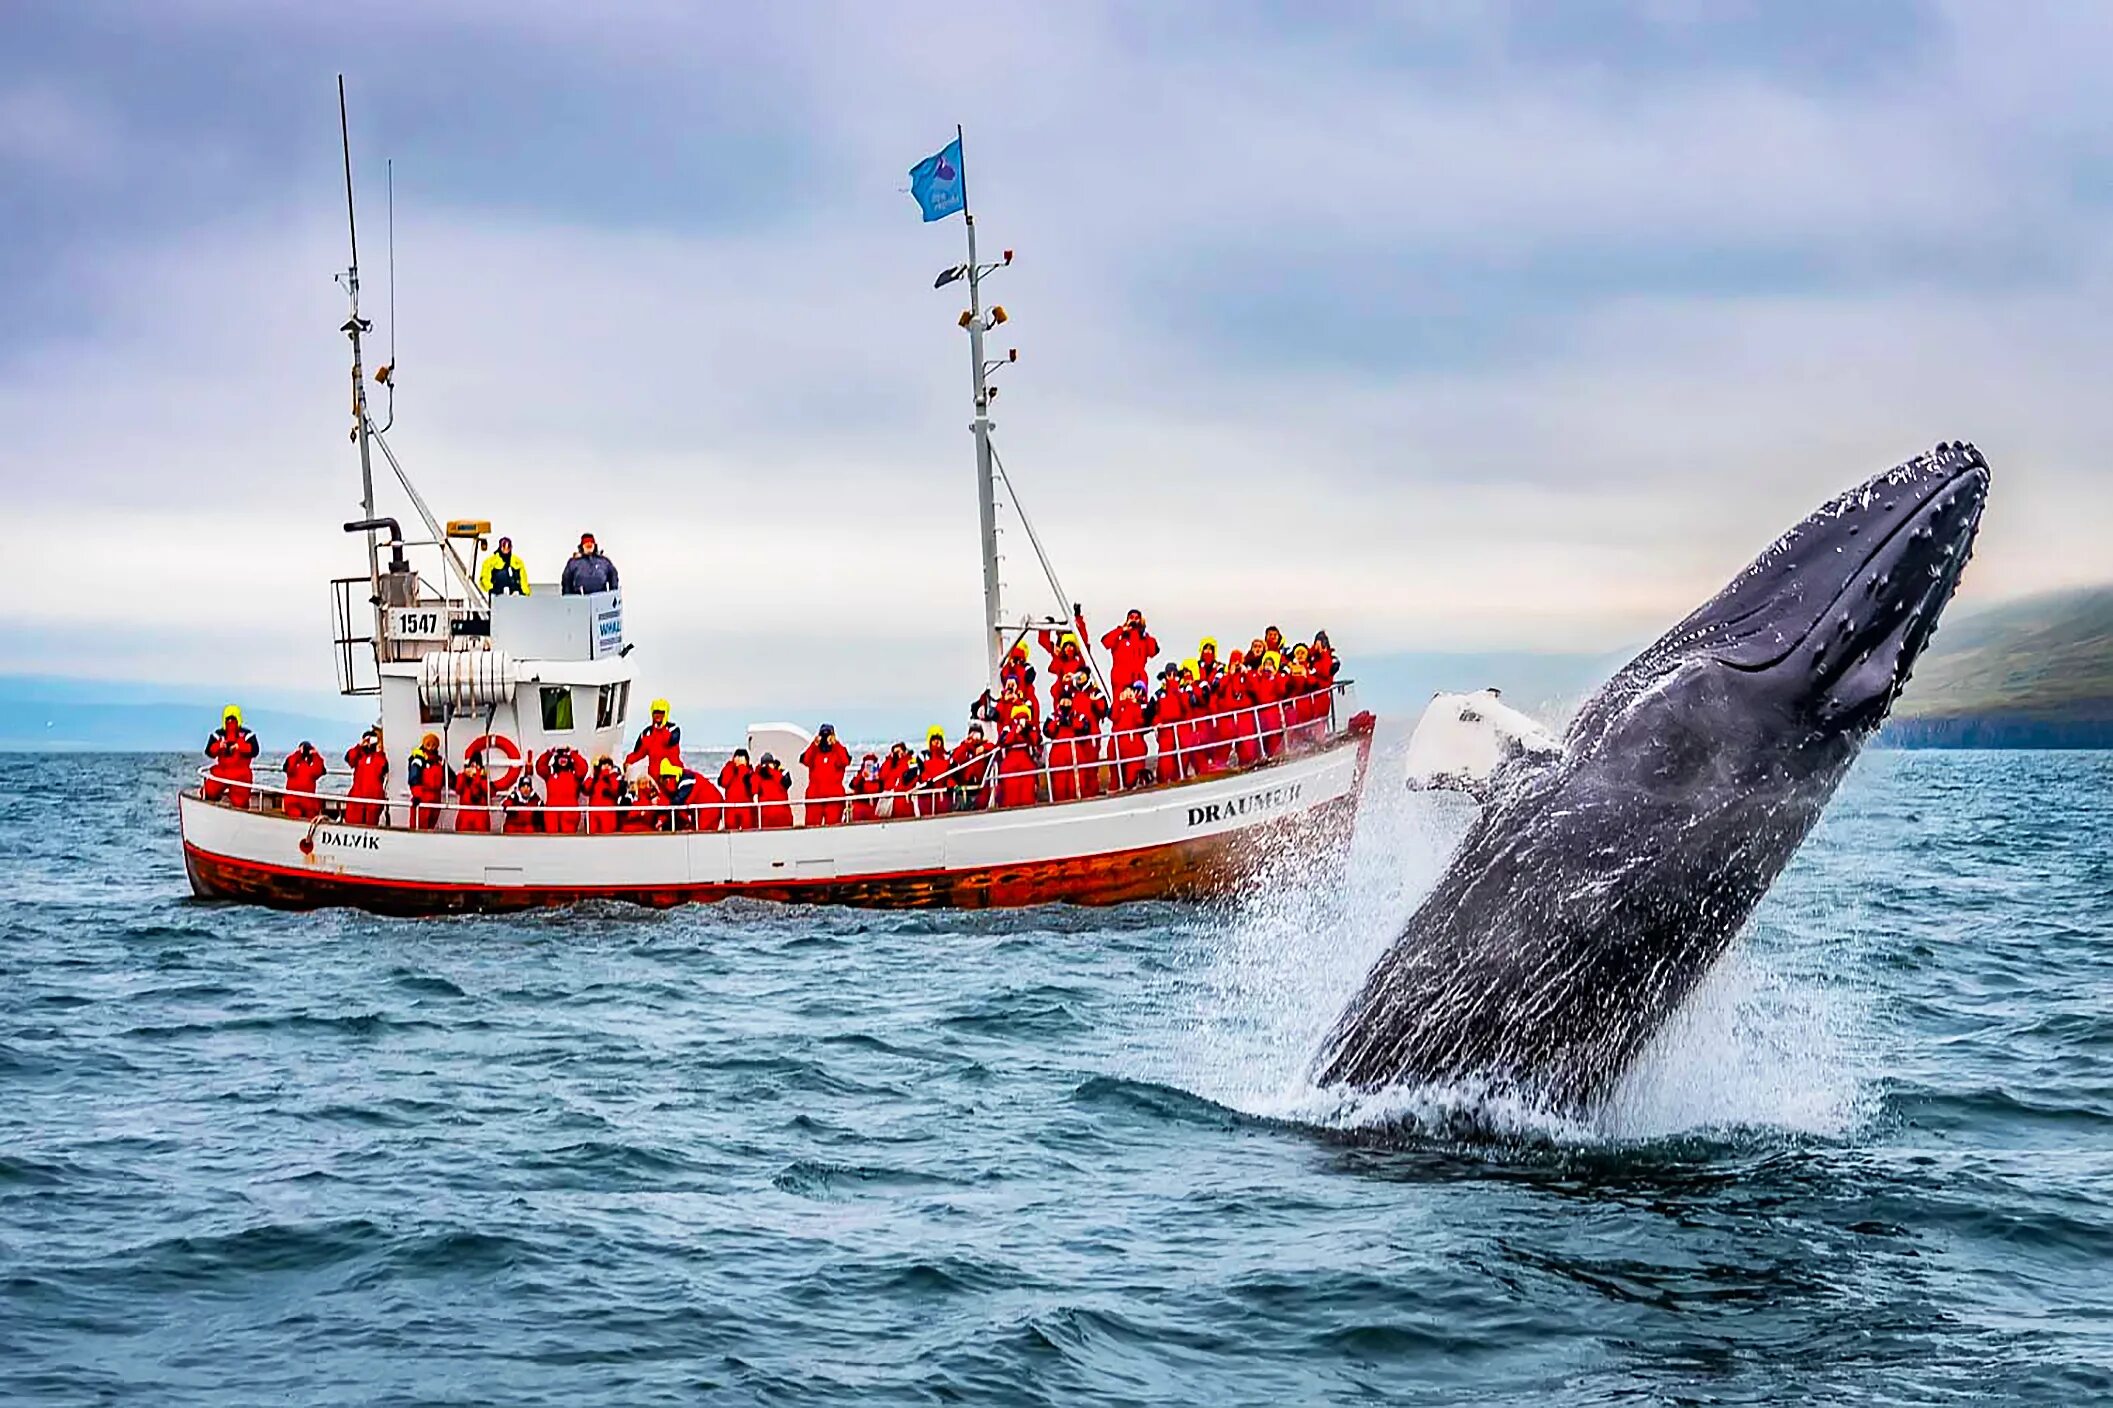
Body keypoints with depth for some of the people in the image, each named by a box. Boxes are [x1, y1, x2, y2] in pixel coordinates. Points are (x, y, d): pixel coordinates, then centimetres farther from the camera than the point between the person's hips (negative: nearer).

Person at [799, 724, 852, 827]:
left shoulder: (839, 750, 7)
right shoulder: (814, 751, 11)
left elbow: (845, 761, -15)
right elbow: (806, 761, -10)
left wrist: (835, 744, -20)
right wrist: (815, 744, -17)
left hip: (834, 795, -1)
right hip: (814, 795, 1)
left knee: (833, 826, -4)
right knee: (812, 825, -2)